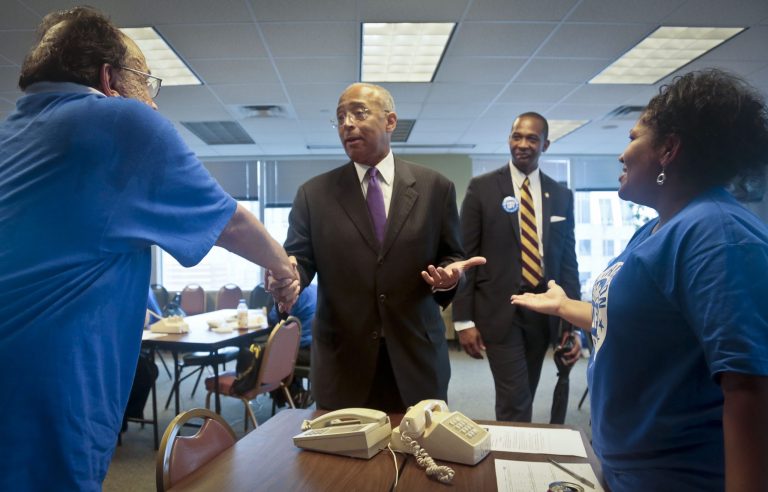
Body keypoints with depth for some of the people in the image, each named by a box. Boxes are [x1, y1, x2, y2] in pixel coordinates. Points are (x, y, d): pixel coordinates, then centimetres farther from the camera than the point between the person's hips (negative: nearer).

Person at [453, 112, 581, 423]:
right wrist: (463, 319, -9)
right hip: (499, 309, -4)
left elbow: (568, 260, 9)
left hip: (544, 310, 4)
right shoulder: (482, 188, -3)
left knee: (522, 399, 16)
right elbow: (465, 255, -4)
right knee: (515, 402, -5)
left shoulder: (561, 196, 7)